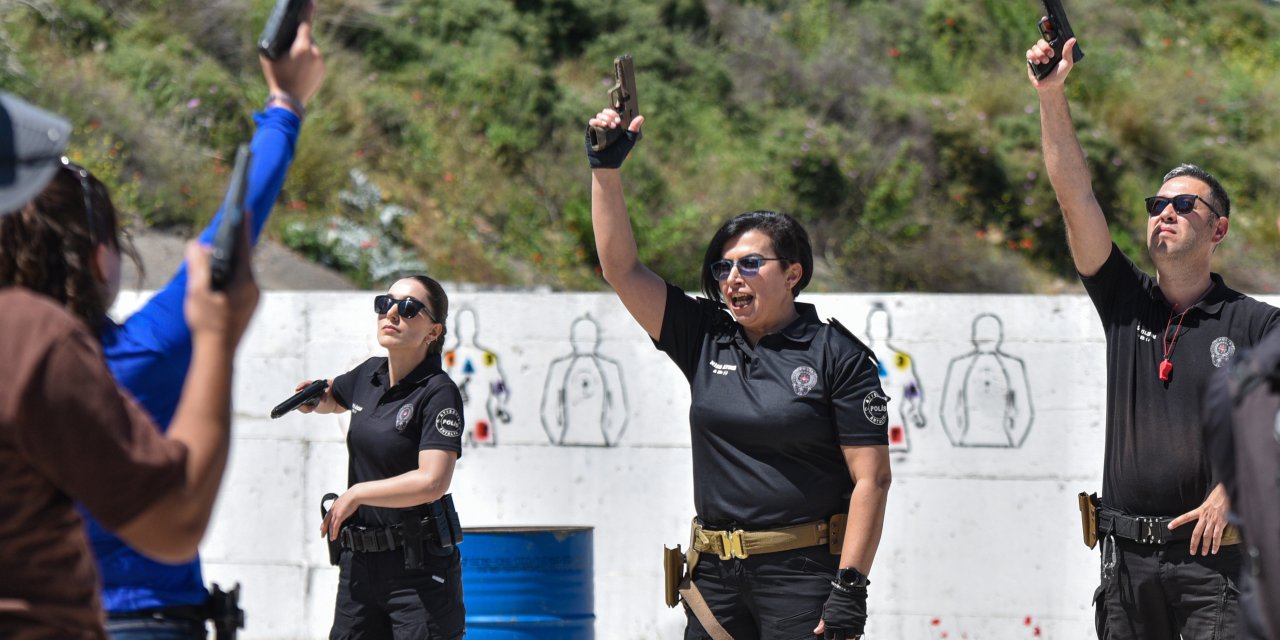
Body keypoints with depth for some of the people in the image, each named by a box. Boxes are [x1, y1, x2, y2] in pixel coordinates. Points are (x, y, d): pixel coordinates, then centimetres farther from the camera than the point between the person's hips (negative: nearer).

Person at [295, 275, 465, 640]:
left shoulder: (439, 393, -12)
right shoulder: (369, 375, 9)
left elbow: (432, 482, -24)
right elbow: (330, 398, 34)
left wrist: (355, 494, -14)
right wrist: (313, 400, 8)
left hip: (419, 568, -7)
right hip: (359, 562, 7)